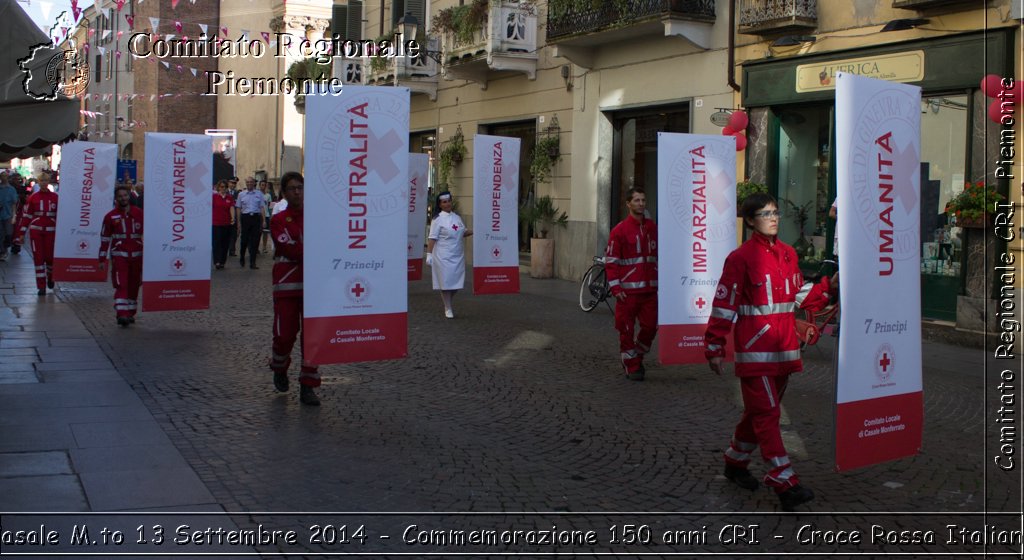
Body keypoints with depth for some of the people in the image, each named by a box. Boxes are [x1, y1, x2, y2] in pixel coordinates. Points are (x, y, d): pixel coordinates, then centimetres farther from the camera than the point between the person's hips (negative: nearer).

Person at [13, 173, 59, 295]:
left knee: (50, 256, 1)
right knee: (38, 258, -2)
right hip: (36, 230, 0)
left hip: (51, 231, 0)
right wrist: (21, 233, 2)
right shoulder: (33, 198, 2)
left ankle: (50, 277, 33)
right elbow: (26, 216, 4)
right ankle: (41, 287, 2)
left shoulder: (55, 197, 1)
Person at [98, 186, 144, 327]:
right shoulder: (110, 216, 3)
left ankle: (130, 313, 21)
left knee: (134, 286, 9)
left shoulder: (139, 214, 6)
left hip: (136, 255, 2)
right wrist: (102, 259, 2)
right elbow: (105, 238, 5)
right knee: (121, 285, -12)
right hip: (119, 255, -2)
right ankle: (121, 315, -17)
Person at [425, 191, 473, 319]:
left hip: (458, 255, 6)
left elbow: (464, 233, 21)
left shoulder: (457, 217, 12)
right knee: (446, 281, -3)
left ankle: (449, 303, 27)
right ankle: (448, 308, 8)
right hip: (443, 256, -6)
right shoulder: (438, 219, -7)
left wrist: (474, 231, 4)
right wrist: (429, 254, -15)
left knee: (456, 282, 7)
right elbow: (432, 238, -10)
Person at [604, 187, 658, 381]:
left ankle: (637, 356, 29)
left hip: (650, 289, 5)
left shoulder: (652, 228, 10)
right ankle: (632, 367, 15)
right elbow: (611, 261, -6)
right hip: (628, 290, -5)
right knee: (627, 329, 2)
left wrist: (658, 281, 14)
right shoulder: (620, 230, -6)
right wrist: (615, 288, -12)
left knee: (650, 326, 6)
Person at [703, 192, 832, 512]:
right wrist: (714, 348, -11)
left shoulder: (788, 254, 12)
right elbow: (724, 305, -10)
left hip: (784, 349, 7)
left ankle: (736, 462, 33)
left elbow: (799, 296, 17)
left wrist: (827, 287, 2)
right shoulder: (741, 258, -9)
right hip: (754, 350, -7)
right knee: (767, 413, -9)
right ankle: (785, 484, -12)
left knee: (759, 410, 16)